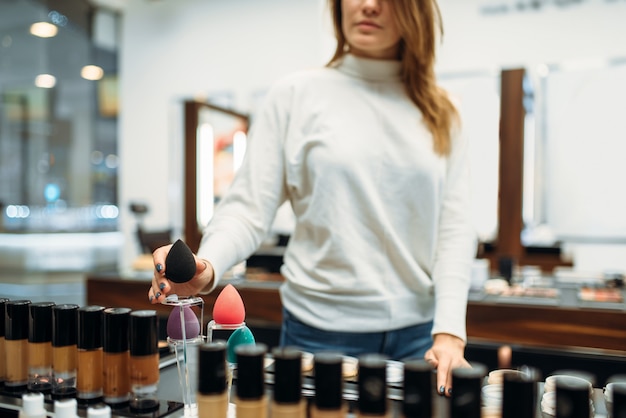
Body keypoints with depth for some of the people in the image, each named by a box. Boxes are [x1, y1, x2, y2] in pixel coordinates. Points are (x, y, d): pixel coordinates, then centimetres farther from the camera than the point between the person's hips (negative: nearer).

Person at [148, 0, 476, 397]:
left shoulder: (439, 113, 5)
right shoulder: (296, 94, -2)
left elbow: (454, 227, 0)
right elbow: (249, 209, -6)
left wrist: (449, 333, -10)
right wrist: (207, 265, -25)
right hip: (321, 330, -2)